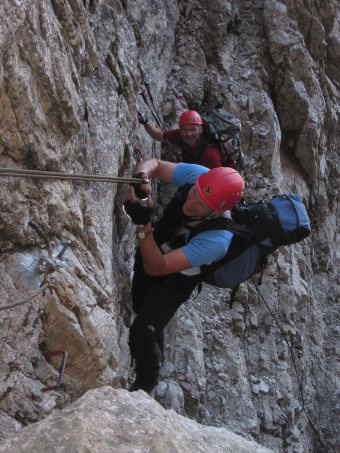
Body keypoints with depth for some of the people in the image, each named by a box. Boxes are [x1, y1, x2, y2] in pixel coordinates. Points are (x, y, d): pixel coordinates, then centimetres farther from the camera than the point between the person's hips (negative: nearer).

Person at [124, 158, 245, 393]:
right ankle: (155, 354, 62)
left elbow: (155, 267, -41)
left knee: (141, 335, -9)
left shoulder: (217, 239, -44)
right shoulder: (198, 175, -32)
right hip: (153, 248, 6)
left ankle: (146, 385, 25)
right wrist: (142, 176, -40)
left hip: (175, 279, -6)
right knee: (140, 307, 28)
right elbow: (153, 164, -16)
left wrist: (143, 225, -55)